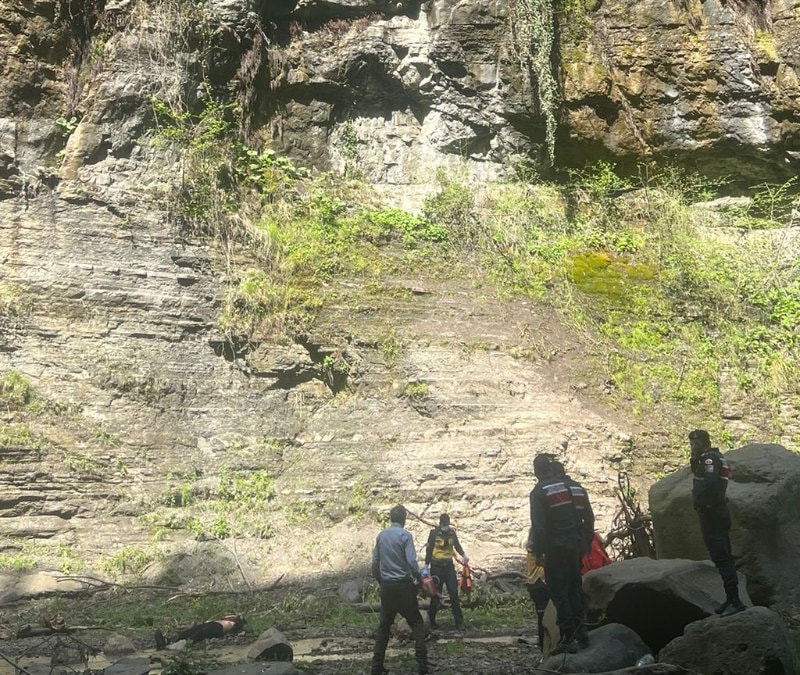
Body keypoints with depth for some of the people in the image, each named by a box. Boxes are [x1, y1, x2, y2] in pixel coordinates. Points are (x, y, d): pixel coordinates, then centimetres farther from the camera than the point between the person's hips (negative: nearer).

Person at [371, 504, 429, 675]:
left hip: (386, 586, 5)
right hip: (403, 585, -5)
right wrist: (419, 578, -1)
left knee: (384, 624, 12)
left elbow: (375, 562, 9)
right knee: (416, 622, 6)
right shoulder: (405, 535, -10)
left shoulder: (381, 535, 6)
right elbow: (411, 562, -17)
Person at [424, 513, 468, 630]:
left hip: (449, 566, 3)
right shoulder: (434, 533, -6)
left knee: (454, 594, -3)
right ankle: (431, 620, 17)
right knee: (435, 594, 3)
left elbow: (457, 546, 13)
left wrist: (464, 555, -6)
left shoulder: (452, 533, 3)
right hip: (437, 566, -3)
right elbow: (429, 550, -3)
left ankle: (459, 621, 1)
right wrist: (426, 566, -7)